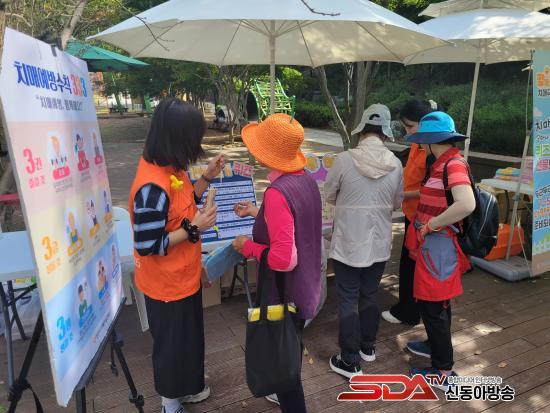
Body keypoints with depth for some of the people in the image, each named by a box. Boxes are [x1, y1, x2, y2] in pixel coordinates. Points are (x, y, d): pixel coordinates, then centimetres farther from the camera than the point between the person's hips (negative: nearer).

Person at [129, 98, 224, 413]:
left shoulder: (173, 169, -3)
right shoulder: (152, 186, -31)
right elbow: (148, 246, -28)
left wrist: (207, 178, 1)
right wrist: (194, 229, -24)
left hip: (184, 277, 9)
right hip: (167, 285, -9)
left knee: (189, 337, 26)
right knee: (172, 344, 14)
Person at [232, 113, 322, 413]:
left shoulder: (277, 192, -30)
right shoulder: (306, 179, -3)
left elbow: (284, 259, -33)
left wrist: (248, 247, -17)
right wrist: (257, 213, 15)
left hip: (284, 292, -9)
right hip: (304, 286, 9)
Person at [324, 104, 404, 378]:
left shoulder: (344, 160, -16)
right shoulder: (395, 164, -6)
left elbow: (329, 196, -2)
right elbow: (397, 204, 7)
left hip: (348, 243, -4)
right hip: (379, 243, 4)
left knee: (348, 301, 8)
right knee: (370, 296, 21)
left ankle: (350, 362, 20)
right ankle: (368, 347, 39)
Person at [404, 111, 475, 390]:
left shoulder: (454, 164, -20)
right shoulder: (443, 164, 9)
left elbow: (466, 205, -35)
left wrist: (430, 225, -25)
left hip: (439, 245, -9)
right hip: (433, 244, 9)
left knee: (433, 305, 1)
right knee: (437, 302, 23)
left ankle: (443, 372, 16)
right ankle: (436, 346, 43)